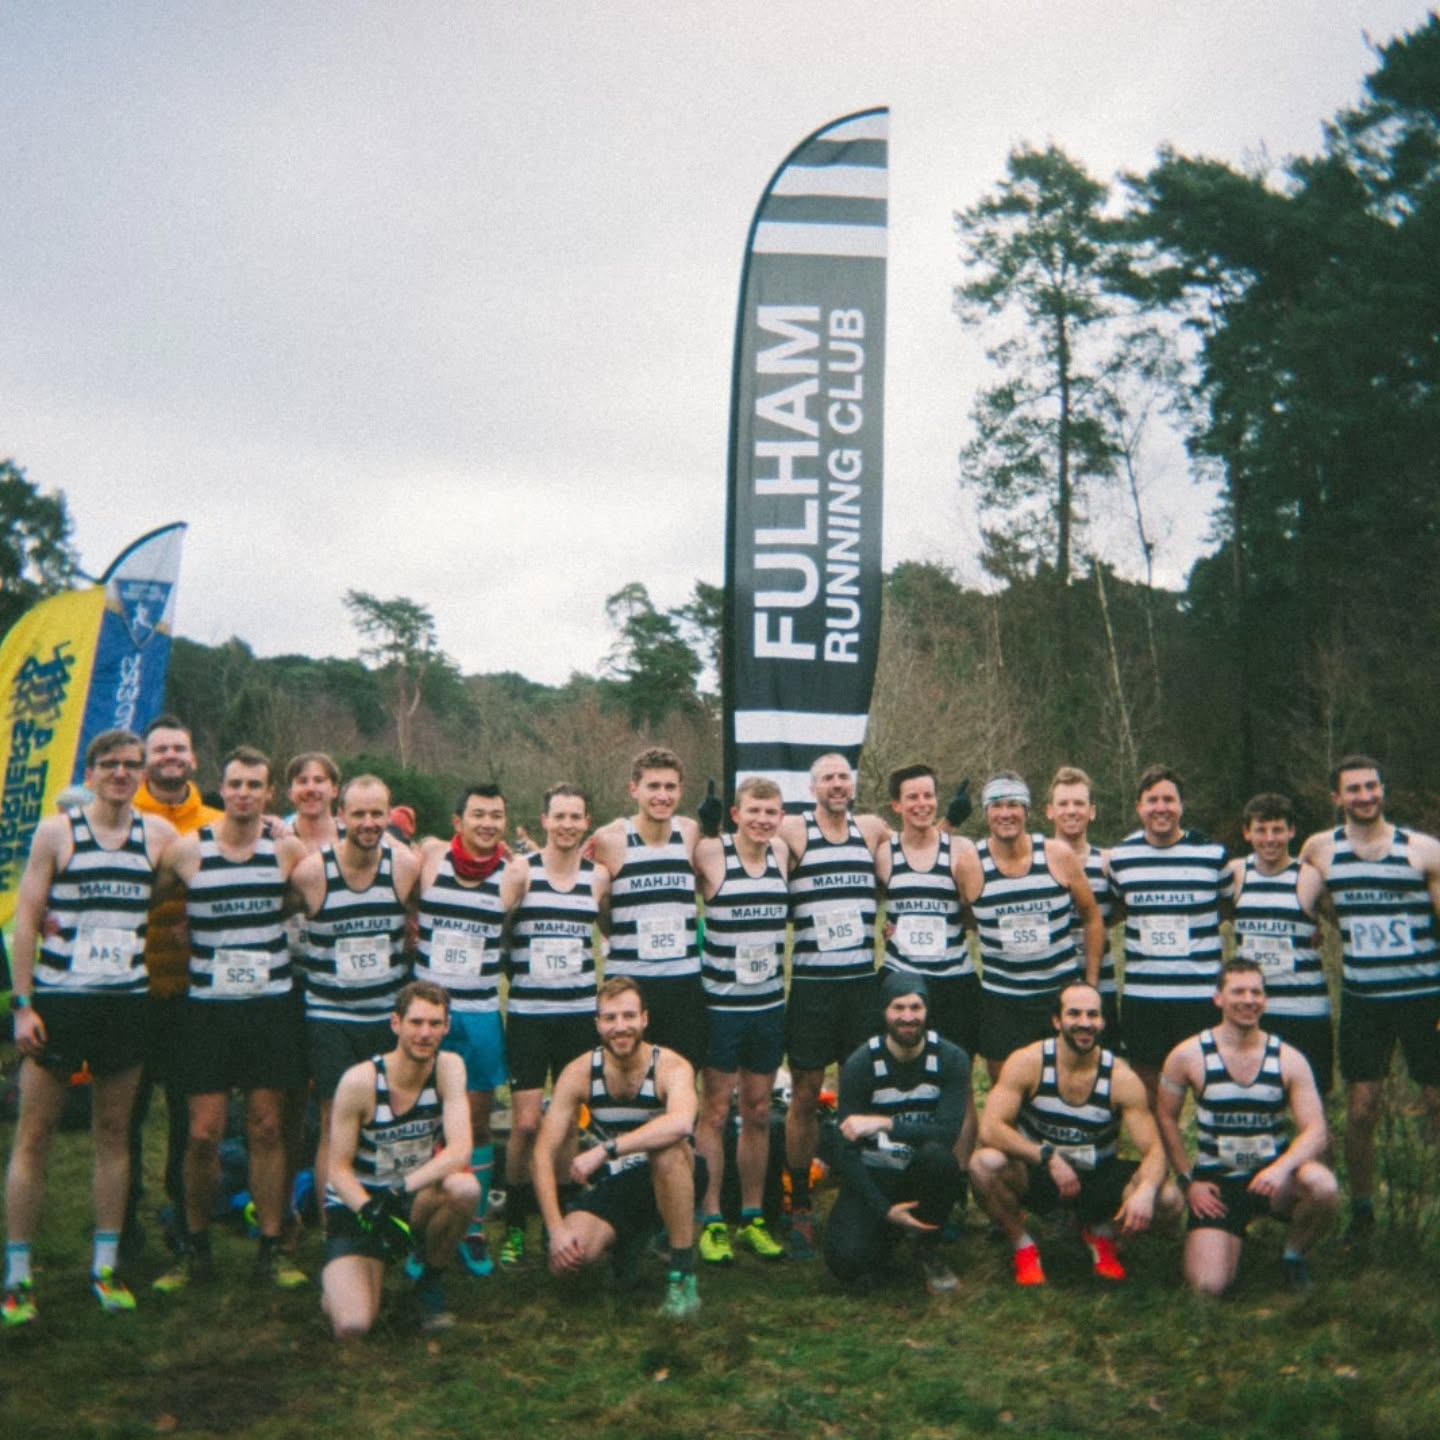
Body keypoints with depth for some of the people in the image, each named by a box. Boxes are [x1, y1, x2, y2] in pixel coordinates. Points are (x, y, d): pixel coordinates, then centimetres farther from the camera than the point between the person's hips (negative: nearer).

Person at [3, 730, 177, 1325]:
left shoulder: (159, 834, 5)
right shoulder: (56, 832, -1)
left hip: (127, 1003, 2)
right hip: (56, 1001, -2)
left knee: (115, 1135, 9)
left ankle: (105, 1266, 19)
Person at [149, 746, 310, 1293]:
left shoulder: (287, 849, -1)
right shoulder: (186, 850, -3)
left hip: (272, 1006, 1)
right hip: (207, 1007, -1)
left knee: (267, 1129, 5)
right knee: (204, 1134, -1)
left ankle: (272, 1247, 15)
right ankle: (195, 1248, 16)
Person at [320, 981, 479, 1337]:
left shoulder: (449, 1067, -12)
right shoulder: (360, 1081, -19)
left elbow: (460, 1150, -21)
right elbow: (339, 1168, -13)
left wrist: (402, 1189, -33)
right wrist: (372, 1213, -29)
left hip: (415, 1200, 2)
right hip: (357, 1204, -2)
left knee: (465, 1187, -33)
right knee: (352, 1327, -22)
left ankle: (431, 1279, -4)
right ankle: (338, 1278, 15)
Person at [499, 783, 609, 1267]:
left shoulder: (598, 877, 4)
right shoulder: (521, 872, -5)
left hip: (581, 1014, 3)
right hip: (528, 1014, -3)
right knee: (526, 1124, -6)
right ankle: (515, 1225, 11)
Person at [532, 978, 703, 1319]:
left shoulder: (671, 1067, -20)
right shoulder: (579, 1072, -11)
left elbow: (681, 1124, -43)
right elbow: (544, 1154, -11)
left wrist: (604, 1150, -45)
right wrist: (557, 1229, -21)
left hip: (671, 1178, -4)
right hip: (613, 1185, 4)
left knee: (667, 1148, -37)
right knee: (565, 1261, -20)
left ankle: (683, 1274, -23)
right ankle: (626, 1239, 17)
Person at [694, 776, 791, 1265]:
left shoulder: (782, 853, 4)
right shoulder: (711, 853, -10)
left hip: (770, 1006, 5)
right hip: (721, 1005, -5)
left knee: (759, 1113, 12)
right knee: (715, 1113, 3)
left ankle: (753, 1219, 23)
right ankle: (711, 1222, 12)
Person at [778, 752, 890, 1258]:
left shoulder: (873, 830, 8)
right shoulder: (793, 831, -3)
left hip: (864, 982, 3)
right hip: (809, 984, -3)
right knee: (805, 1094, 2)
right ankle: (800, 1209, 12)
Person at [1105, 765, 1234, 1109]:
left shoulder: (1213, 854, -2)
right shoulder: (1120, 857, 3)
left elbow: (1233, 907, 11)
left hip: (1201, 994, -2)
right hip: (1141, 994, 2)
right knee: (1147, 1086, 10)